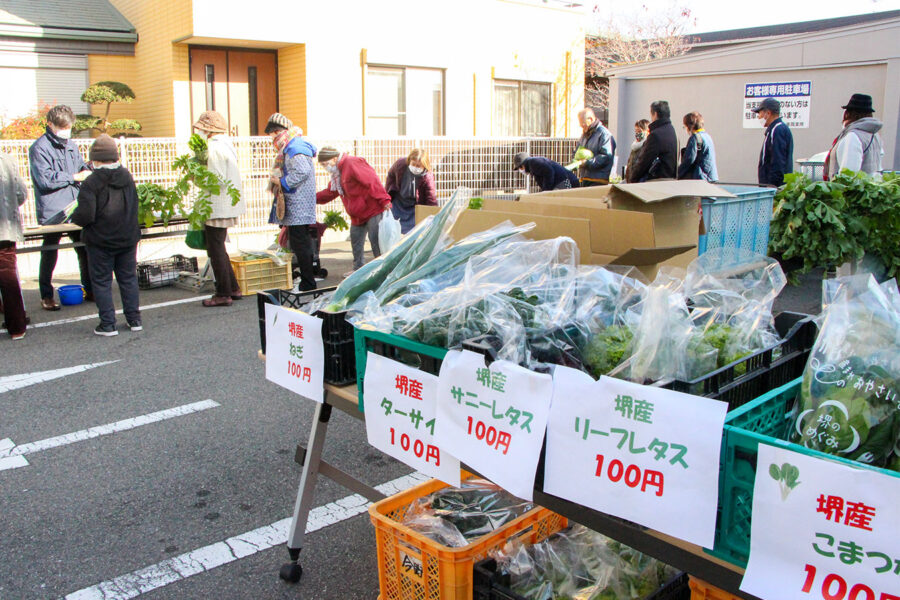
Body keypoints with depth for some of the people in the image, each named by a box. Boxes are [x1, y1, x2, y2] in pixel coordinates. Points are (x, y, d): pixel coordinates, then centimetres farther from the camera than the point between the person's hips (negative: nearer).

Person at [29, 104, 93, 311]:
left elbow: (81, 166, 24)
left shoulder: (71, 146, 15)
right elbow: (45, 179, -17)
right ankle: (46, 296, 13)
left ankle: (90, 290, 20)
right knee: (49, 254, 3)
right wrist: (74, 177, -13)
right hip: (52, 212, -6)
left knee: (85, 249, 9)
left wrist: (88, 170, 1)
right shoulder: (40, 148, -8)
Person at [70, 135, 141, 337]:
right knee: (128, 278, 14)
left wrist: (74, 217, 1)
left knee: (101, 282, 5)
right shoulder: (127, 177, 1)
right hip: (128, 238, 5)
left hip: (100, 241, -5)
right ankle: (134, 320, 17)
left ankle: (107, 324, 6)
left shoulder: (91, 182, -16)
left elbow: (85, 216, -19)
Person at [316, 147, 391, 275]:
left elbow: (372, 181, -24)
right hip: (357, 216, 10)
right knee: (356, 242, 16)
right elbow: (329, 192, 24)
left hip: (372, 210, -10)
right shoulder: (337, 173, 16)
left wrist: (384, 200, -30)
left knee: (376, 241, -9)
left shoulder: (352, 163, -16)